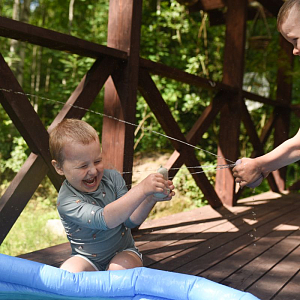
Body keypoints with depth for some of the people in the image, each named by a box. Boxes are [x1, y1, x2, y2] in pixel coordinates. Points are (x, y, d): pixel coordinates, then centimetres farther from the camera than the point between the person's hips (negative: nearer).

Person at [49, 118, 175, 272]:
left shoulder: (112, 178, -7)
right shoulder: (66, 201, -22)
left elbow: (131, 220, -8)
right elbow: (103, 219, -40)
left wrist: (150, 199, -28)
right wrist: (141, 190, -47)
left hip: (123, 252, 2)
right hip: (88, 259, -1)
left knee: (118, 268, -30)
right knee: (68, 271, -30)